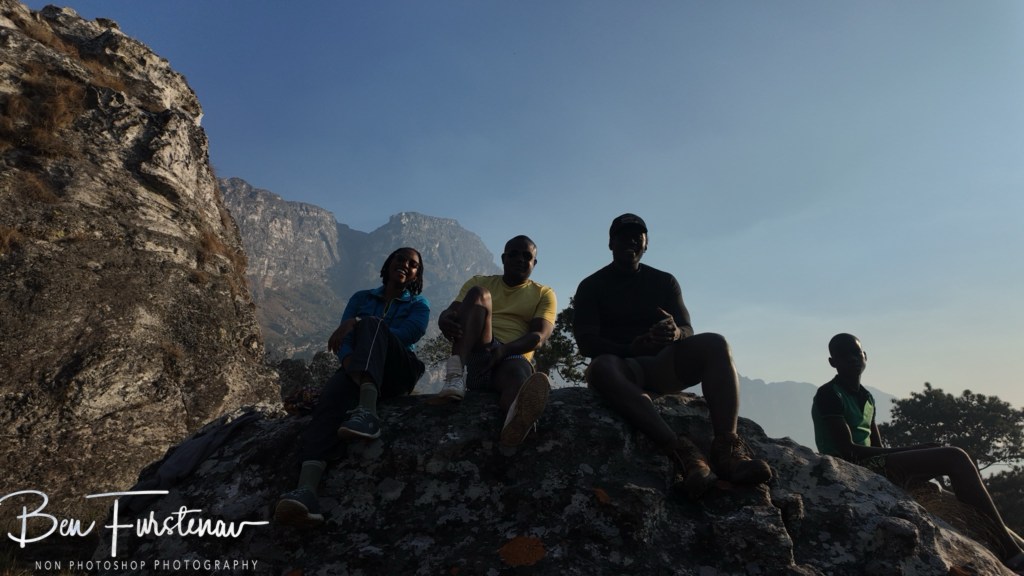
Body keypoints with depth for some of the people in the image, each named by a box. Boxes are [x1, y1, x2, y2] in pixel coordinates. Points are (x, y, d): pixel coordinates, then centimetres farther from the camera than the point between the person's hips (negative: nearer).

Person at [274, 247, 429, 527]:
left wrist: (357, 324, -13)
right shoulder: (362, 298, 22)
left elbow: (405, 335, -6)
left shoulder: (419, 305, 15)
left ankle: (367, 411, -56)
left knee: (371, 323, -31)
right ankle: (306, 491, -58)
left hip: (398, 373, -2)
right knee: (331, 399, -34)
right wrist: (349, 359, -16)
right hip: (358, 372, 2)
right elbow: (343, 337, 7)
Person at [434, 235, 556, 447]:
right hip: (474, 357, 1)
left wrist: (504, 350, -23)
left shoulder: (543, 294, 15)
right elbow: (448, 313, 7)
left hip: (513, 359, -1)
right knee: (478, 294, -21)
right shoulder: (479, 283, 20)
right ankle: (456, 374, -42)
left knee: (517, 372, -39)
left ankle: (516, 419, -77)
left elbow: (538, 336, -2)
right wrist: (446, 320, -21)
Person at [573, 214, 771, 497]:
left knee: (714, 344, -26)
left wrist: (675, 332, -22)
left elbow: (687, 331, 5)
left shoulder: (664, 282, 16)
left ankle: (726, 448, -40)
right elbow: (587, 343, -5)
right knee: (601, 368, -39)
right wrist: (633, 348, -24)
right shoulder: (591, 287, 8)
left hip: (662, 364, 3)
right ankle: (680, 450, -49)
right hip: (623, 363, -2)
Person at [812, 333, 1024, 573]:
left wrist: (906, 452, 0)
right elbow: (847, 449, -18)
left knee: (956, 456, 6)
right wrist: (906, 450, -16)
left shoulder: (865, 397, 19)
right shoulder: (828, 395, -10)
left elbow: (879, 449, 19)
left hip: (872, 465, 10)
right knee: (955, 458, -15)